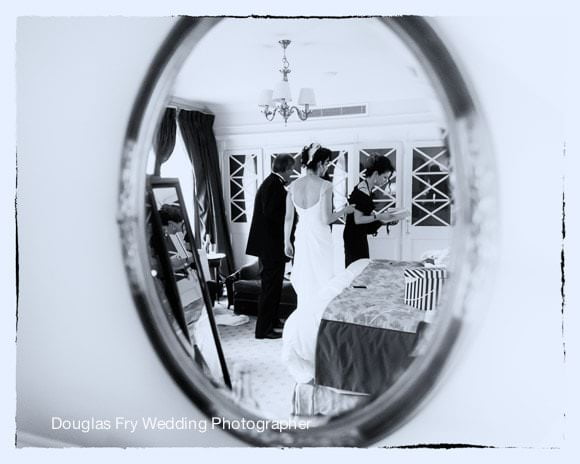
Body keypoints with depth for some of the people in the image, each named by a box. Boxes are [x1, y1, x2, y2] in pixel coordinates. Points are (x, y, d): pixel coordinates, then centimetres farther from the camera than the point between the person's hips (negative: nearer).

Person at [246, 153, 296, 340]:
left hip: (270, 244, 10)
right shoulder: (274, 185, -17)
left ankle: (272, 320, 33)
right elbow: (271, 214, -25)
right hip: (271, 245, -10)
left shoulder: (271, 183, 13)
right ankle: (263, 329, 6)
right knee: (270, 285, -2)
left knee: (273, 284, 20)